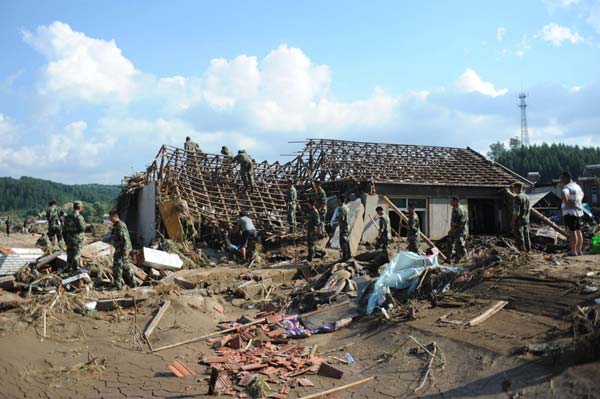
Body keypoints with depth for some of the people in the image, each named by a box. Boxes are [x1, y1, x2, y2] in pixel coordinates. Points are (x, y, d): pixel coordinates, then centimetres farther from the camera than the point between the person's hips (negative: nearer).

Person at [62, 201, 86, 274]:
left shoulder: (67, 217, 8)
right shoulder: (79, 217, -15)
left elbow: (64, 229, 12)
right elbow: (82, 228, -19)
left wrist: (65, 238, 20)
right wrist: (84, 223, 2)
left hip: (69, 239, 7)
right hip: (77, 239, -7)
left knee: (69, 255, 15)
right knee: (76, 255, -1)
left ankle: (69, 269, 23)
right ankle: (76, 269, 1)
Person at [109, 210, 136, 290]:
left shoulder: (121, 225, -16)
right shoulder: (115, 225, 16)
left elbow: (125, 238, -22)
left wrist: (125, 250, -25)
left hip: (123, 249, -10)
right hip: (119, 249, 10)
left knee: (117, 266, -10)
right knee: (125, 266, 15)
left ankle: (118, 285, -8)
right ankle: (132, 283, 24)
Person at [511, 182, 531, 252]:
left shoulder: (517, 198, -16)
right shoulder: (526, 197, 9)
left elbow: (516, 212, -19)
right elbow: (529, 209, 15)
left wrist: (513, 222, -14)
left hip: (519, 221, -8)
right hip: (526, 220, 8)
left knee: (519, 238, -2)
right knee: (526, 237, 13)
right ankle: (528, 251, 19)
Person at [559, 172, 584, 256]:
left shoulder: (567, 187, -14)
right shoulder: (577, 186, 18)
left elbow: (564, 195, -36)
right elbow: (582, 194, 38)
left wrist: (567, 204, -23)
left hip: (570, 212, -9)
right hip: (578, 211, 9)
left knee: (572, 231, -8)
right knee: (578, 230, 13)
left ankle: (573, 251, -6)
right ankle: (579, 250, 19)